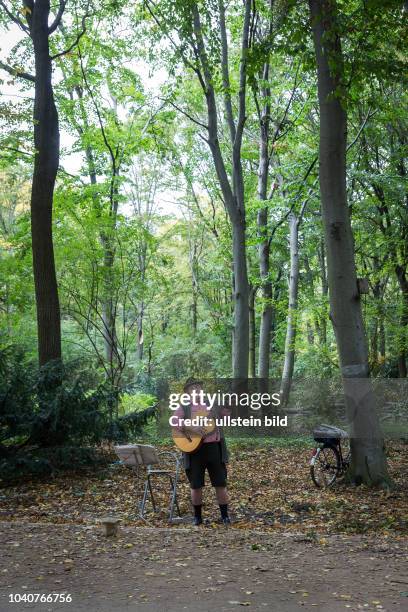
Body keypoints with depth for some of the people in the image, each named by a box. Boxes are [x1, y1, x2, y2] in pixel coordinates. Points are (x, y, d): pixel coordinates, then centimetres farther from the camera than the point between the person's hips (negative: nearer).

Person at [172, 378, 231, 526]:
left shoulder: (213, 404, 12)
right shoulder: (183, 408, 4)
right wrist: (192, 428, -25)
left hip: (213, 447, 2)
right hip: (194, 449, -1)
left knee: (220, 483, 3)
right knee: (196, 485, 4)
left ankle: (225, 515, 15)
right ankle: (197, 516, 22)